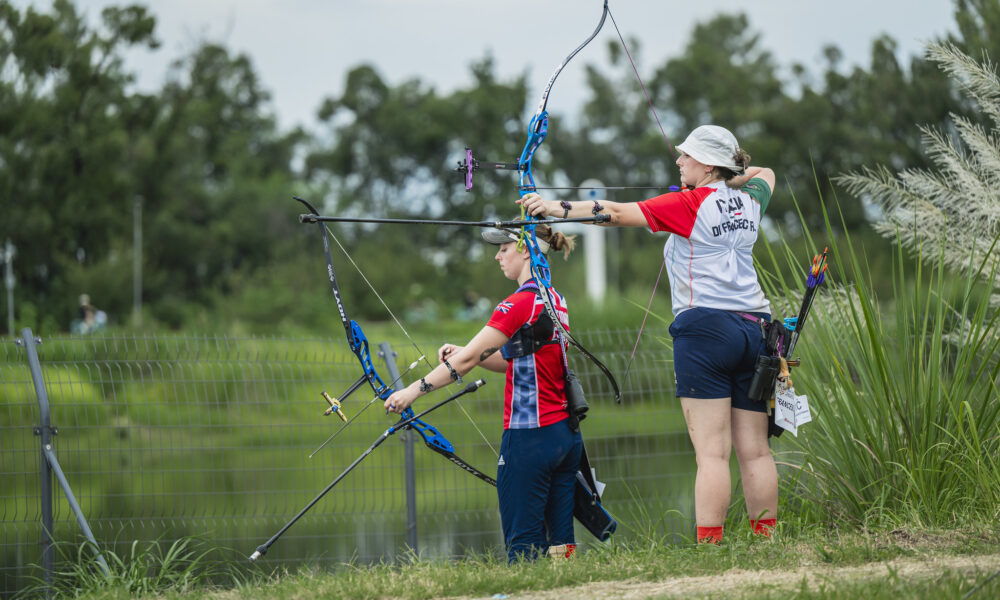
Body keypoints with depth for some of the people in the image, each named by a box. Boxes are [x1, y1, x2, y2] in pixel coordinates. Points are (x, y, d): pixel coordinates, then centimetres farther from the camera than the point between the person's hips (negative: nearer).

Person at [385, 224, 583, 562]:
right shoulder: (556, 302, 14)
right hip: (566, 435, 9)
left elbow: (468, 360, -15)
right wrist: (465, 354, 10)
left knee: (523, 546, -6)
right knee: (560, 539, 7)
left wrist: (415, 390, -10)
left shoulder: (520, 303, -13)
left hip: (529, 436, -9)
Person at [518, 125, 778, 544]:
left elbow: (620, 213, -9)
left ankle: (708, 545, -16)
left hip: (706, 325, -7)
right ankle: (766, 540, 7)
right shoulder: (749, 199, 14)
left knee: (711, 451, -11)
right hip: (754, 327, 7)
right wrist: (733, 176, 31)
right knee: (755, 450, 7)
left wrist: (556, 208, -7)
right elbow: (764, 174, 39)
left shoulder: (690, 204, -4)